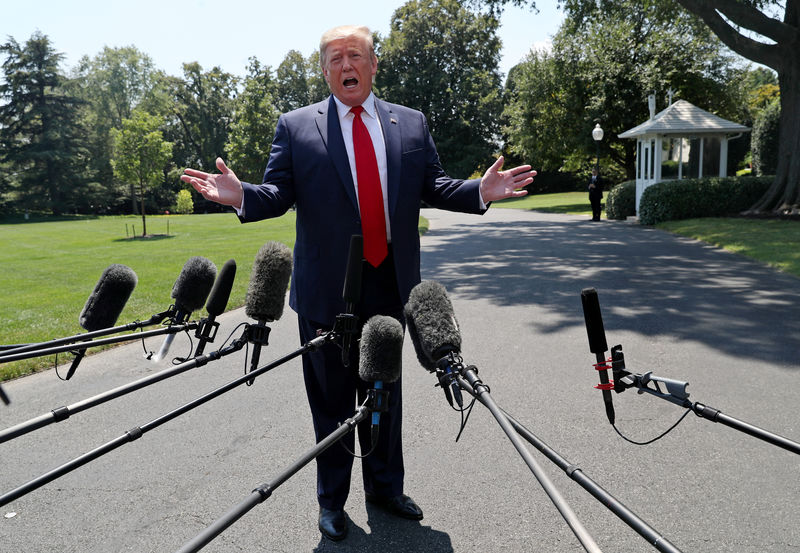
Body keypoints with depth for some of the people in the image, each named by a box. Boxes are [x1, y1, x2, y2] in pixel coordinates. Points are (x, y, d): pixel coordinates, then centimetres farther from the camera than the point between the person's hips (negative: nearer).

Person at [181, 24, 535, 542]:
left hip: (391, 284, 3)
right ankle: (332, 500, 29)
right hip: (328, 287, -2)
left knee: (386, 393, 16)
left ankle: (386, 487, 36)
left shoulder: (412, 123, 9)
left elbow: (433, 185, 6)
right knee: (332, 399, 10)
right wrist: (241, 195, -24)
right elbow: (279, 194, -4)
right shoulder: (295, 127, 1)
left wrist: (481, 191, -10)